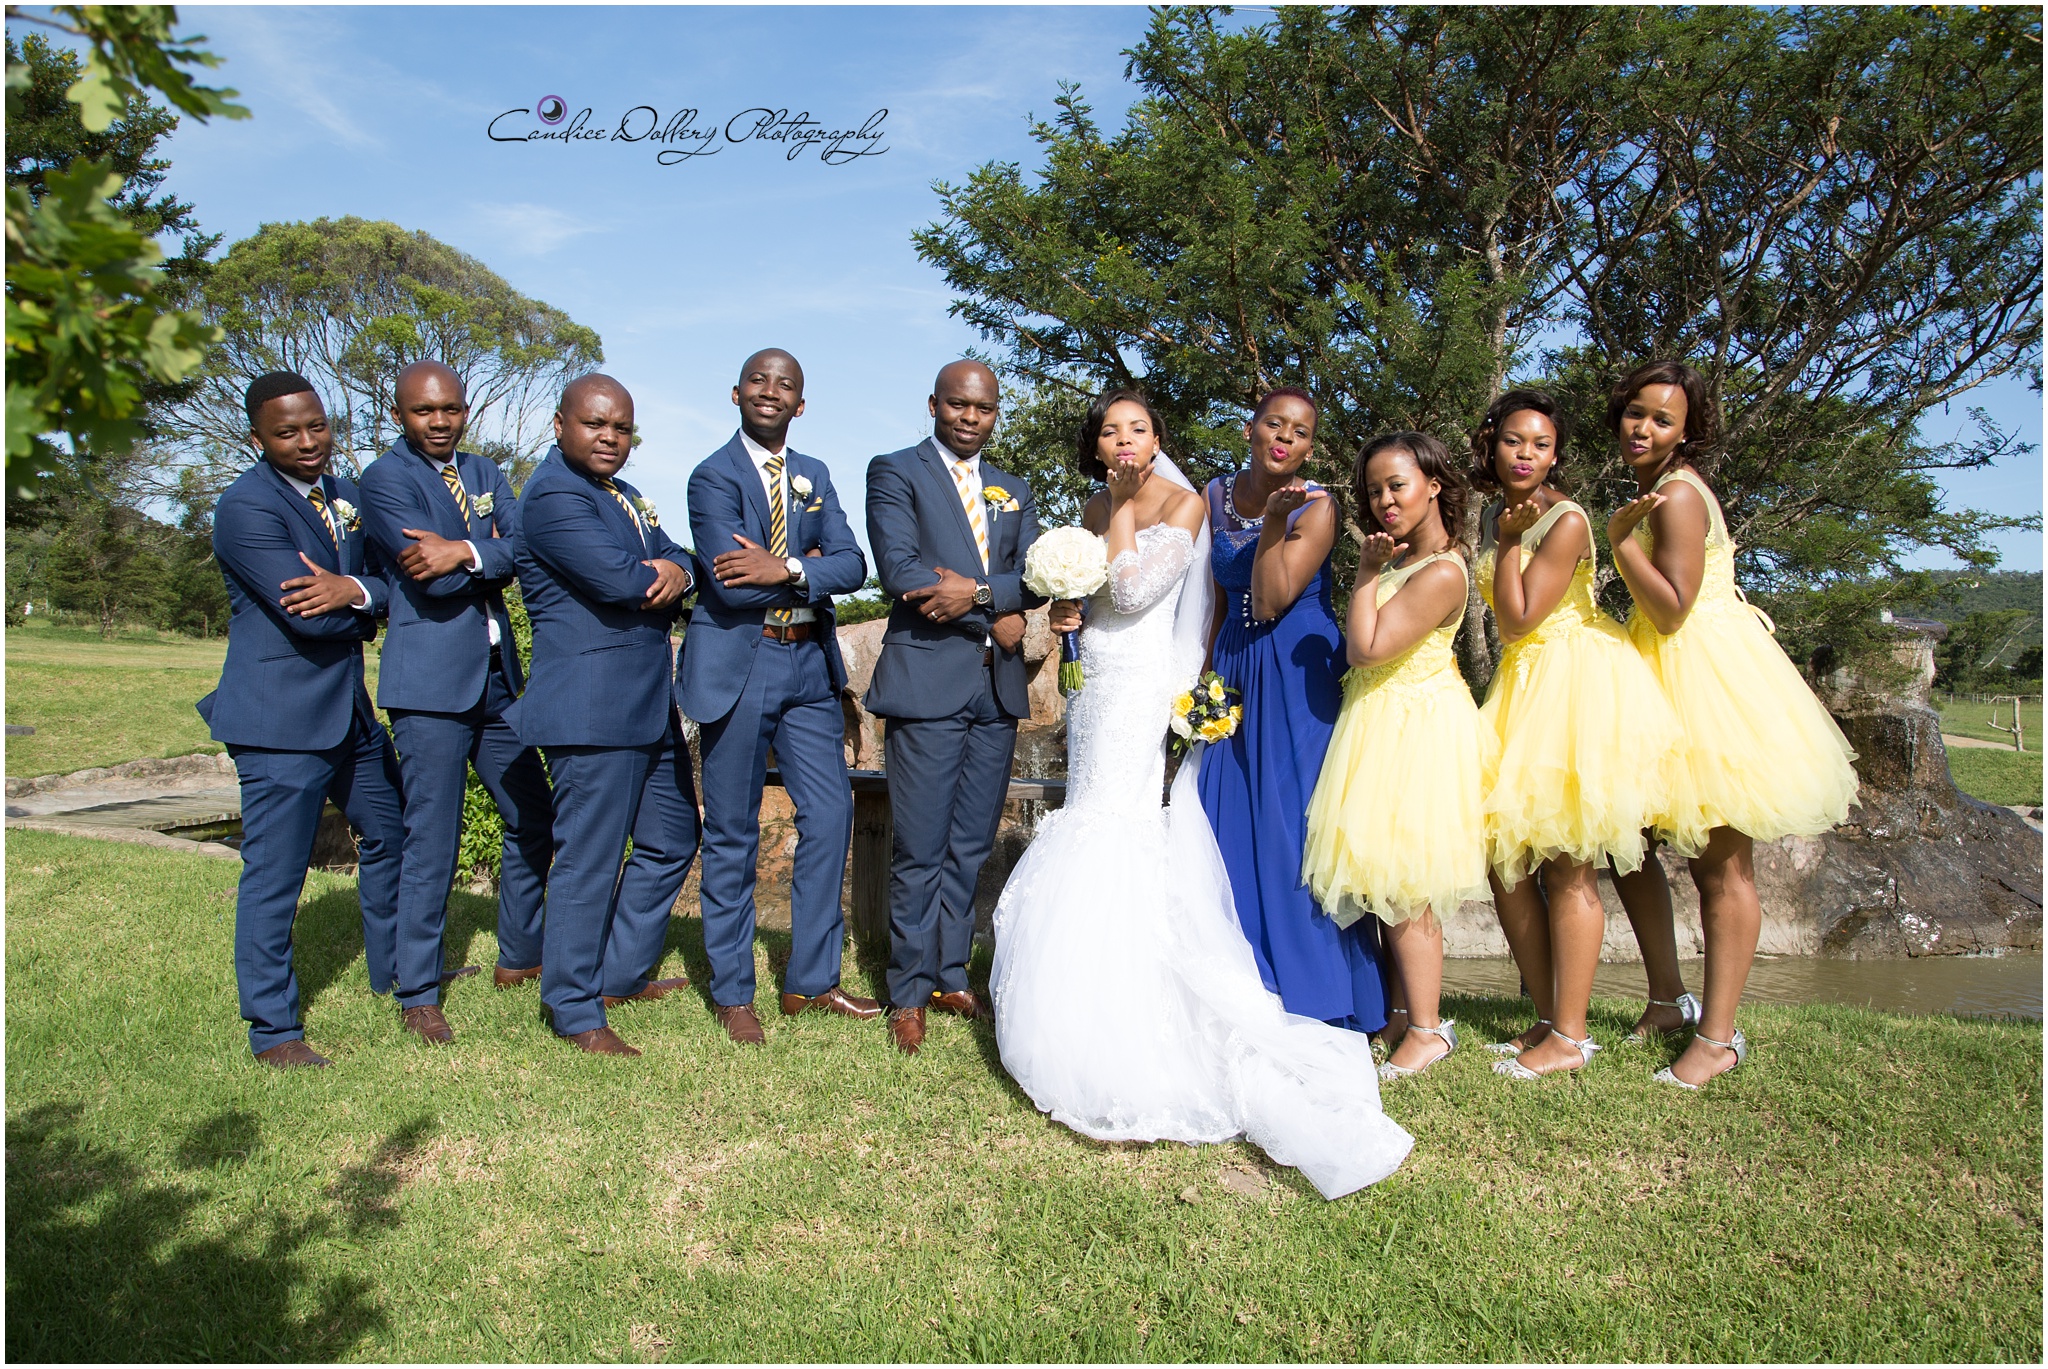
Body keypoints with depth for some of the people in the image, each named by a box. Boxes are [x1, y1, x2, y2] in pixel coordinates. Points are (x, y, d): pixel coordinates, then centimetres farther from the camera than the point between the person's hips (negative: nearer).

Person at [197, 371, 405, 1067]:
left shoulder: (346, 495, 9)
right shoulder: (246, 507, -16)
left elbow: (389, 581, 3)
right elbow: (311, 619, -24)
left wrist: (354, 589, -18)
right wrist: (362, 605, -6)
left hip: (351, 708, 9)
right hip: (280, 719, -8)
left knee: (389, 835, 20)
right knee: (274, 874, -1)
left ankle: (393, 972, 40)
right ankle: (273, 1029, 13)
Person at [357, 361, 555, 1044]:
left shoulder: (485, 474, 15)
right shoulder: (384, 478, -4)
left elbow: (520, 550, -3)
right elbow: (432, 580, -17)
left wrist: (465, 552, -19)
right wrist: (490, 556, -4)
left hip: (498, 676, 7)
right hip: (431, 681, -7)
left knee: (535, 820, 13)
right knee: (431, 841, -3)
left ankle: (517, 958, 30)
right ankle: (419, 994, 11)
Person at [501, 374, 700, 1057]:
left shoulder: (621, 494, 19)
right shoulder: (554, 495, -12)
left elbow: (675, 557, 12)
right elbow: (617, 578, -24)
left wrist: (674, 571, -12)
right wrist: (658, 575, -3)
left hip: (650, 706, 10)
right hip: (592, 710, -10)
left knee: (672, 841, 17)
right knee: (589, 860, -3)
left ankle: (623, 975, 32)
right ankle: (574, 1011, 13)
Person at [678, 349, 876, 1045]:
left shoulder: (814, 477, 12)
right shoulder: (713, 476, -5)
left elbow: (852, 565, -2)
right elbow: (729, 583, -18)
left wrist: (787, 571, -19)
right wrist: (810, 569, -9)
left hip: (809, 662, 5)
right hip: (737, 666, -5)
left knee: (830, 816, 5)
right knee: (732, 833, 4)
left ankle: (811, 980, 20)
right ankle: (732, 992, 19)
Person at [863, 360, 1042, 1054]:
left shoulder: (1013, 492, 19)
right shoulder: (894, 472, 3)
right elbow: (899, 568, -12)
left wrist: (974, 591, -14)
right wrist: (997, 611, -12)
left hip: (998, 686, 5)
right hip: (928, 681, -5)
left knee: (971, 848, 12)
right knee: (920, 851, -1)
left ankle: (950, 976, 26)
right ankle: (909, 991, 14)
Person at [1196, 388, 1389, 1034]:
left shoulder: (1316, 507, -9)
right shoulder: (1217, 494, 7)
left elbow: (1271, 602, -18)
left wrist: (1273, 522, -27)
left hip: (1298, 682, -5)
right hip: (1235, 672, 5)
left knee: (1294, 828, -4)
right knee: (1234, 828, 8)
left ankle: (1313, 995, 10)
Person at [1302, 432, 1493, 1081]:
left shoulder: (1440, 572, -19)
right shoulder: (1404, 556, 11)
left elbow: (1367, 648, -21)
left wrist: (1368, 573, -13)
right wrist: (1374, 569, 10)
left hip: (1413, 730, -10)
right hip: (1382, 725, 10)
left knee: (1400, 885, -3)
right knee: (1389, 882, 13)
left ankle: (1427, 1031, 9)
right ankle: (1403, 1009, 24)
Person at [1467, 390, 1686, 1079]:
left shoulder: (1566, 519, -13)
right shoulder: (1494, 514, 12)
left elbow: (1517, 621, -15)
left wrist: (1509, 540, -11)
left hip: (1578, 680, -8)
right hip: (1522, 684, 8)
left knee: (1566, 863, -6)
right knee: (1502, 856, 5)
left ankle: (1570, 1037, 5)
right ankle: (1547, 1019, 17)